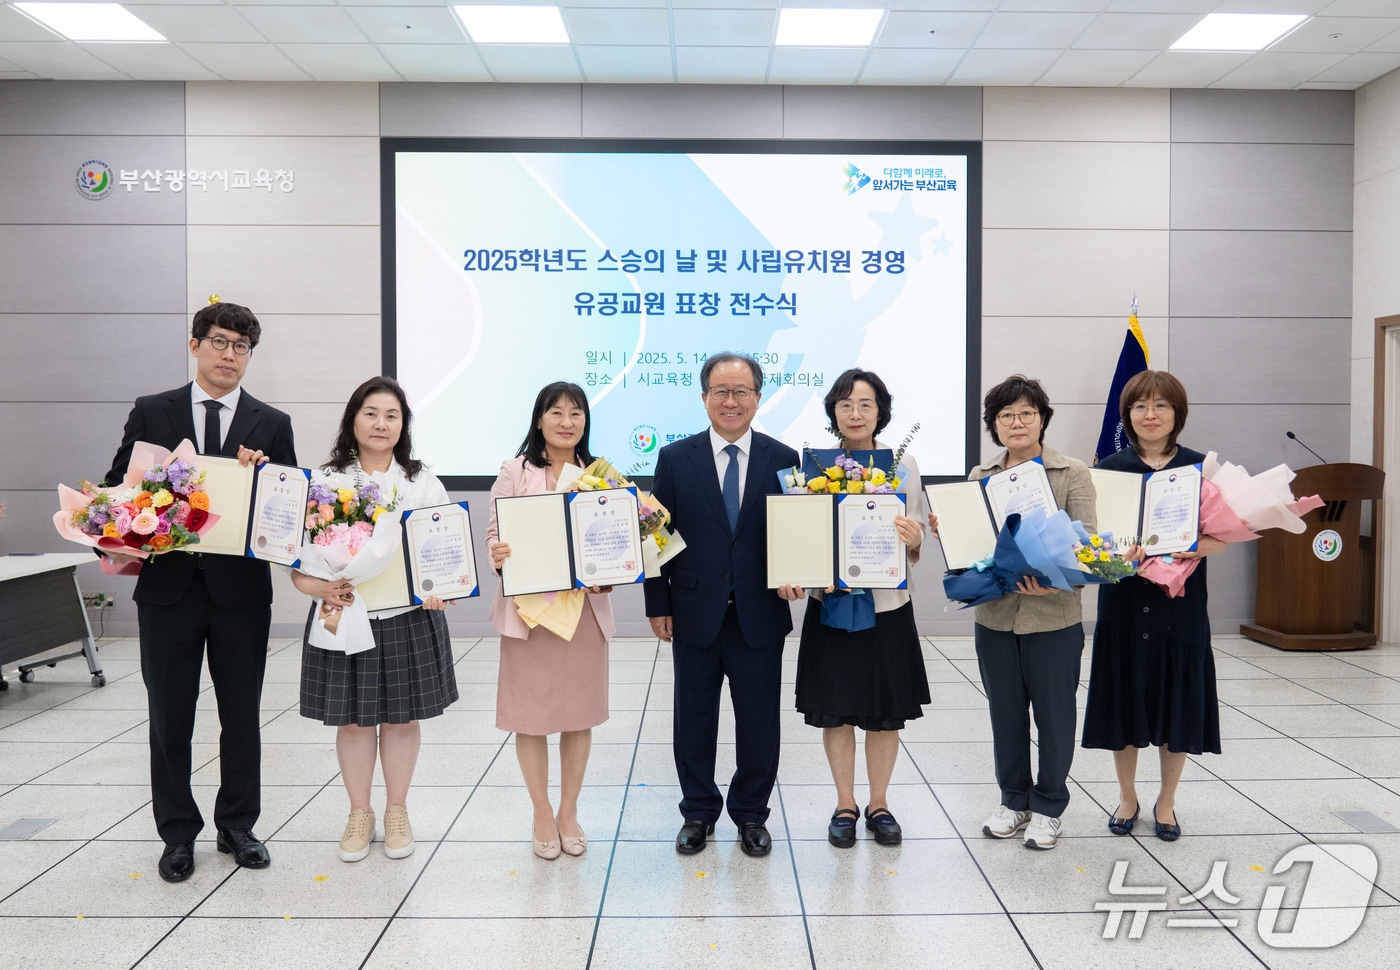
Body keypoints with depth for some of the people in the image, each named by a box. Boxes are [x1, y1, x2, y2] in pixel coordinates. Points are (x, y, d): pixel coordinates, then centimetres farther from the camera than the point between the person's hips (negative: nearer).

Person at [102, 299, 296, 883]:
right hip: (167, 584, 0)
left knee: (242, 715, 10)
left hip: (241, 588, 0)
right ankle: (178, 833, 25)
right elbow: (119, 485, 7)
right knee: (169, 717, 9)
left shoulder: (272, 425, 5)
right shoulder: (151, 413, 6)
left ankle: (237, 825, 27)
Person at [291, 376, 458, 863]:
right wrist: (319, 588, -21)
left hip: (409, 618, 1)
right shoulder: (324, 483, 0)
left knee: (402, 717, 10)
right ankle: (359, 814, 27)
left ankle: (397, 812, 28)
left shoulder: (424, 484, 3)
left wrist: (437, 588, -17)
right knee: (352, 718, 9)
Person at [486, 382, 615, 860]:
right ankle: (542, 815, 24)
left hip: (585, 606, 2)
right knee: (531, 713, 6)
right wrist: (496, 554, -22)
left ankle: (569, 812, 27)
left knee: (580, 712, 10)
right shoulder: (515, 471, 0)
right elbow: (495, 533, -1)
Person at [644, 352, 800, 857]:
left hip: (760, 616, 0)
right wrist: (657, 606, -1)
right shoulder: (675, 458, 0)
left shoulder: (784, 460, 0)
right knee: (693, 720, 12)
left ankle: (751, 813, 29)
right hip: (694, 615, 0)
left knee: (758, 721, 10)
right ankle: (698, 812, 31)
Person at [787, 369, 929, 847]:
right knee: (835, 710, 9)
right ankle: (845, 805, 27)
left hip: (887, 604, 0)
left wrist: (913, 540, -22)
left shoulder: (903, 464, 0)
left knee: (887, 713, 11)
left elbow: (915, 537, 1)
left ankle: (879, 804, 29)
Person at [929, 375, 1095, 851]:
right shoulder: (980, 476, 7)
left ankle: (1048, 807, 26)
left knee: (1054, 714, 8)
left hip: (1054, 617, -3)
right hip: (995, 615, 3)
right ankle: (1014, 800, 31)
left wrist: (1054, 579, -28)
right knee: (1005, 713, 13)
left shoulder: (1072, 474, -3)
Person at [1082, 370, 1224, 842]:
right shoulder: (1110, 468, 2)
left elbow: (1220, 539, -2)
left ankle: (1166, 802, 26)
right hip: (1124, 603, 0)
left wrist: (1182, 551, -23)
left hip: (1179, 606, 0)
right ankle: (1127, 796, 27)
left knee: (1177, 703, 7)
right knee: (1124, 700, 7)